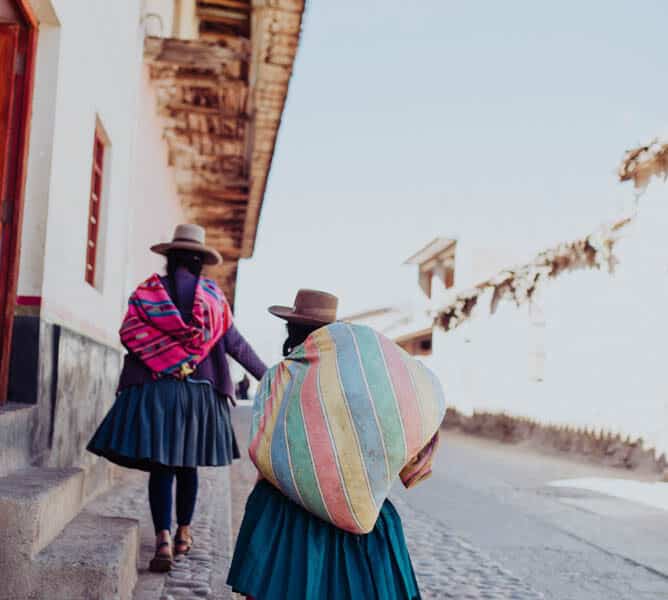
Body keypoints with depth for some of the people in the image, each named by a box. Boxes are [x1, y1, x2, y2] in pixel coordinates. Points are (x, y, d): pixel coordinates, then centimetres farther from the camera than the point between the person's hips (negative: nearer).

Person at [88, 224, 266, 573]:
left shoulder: (148, 290, 3)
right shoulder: (213, 295, 5)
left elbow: (129, 332, -5)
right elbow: (234, 342, 5)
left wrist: (160, 358, 9)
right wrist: (265, 374, 13)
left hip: (154, 390, -1)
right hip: (200, 392, 1)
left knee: (160, 467, 0)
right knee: (187, 466, 16)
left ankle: (163, 541, -12)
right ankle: (183, 534, 26)